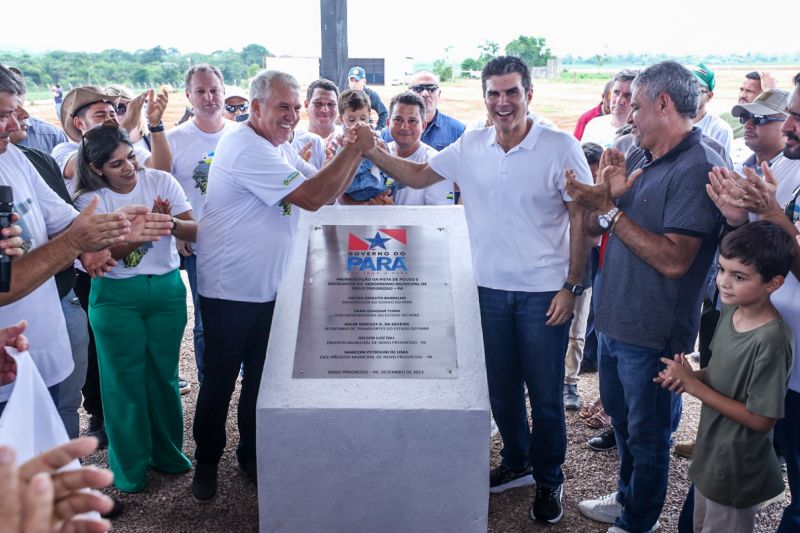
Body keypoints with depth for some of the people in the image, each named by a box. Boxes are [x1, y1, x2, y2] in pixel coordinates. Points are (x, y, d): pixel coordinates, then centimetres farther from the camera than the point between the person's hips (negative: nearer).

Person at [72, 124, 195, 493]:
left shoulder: (160, 181, -3)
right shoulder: (90, 200, -6)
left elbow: (194, 231, -7)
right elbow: (105, 253, -15)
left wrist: (171, 223, -28)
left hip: (168, 289, 2)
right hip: (117, 297, -1)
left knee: (164, 373, 12)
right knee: (125, 379, 5)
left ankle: (167, 452, 30)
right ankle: (130, 465, 22)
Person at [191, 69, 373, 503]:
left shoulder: (280, 147, 11)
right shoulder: (245, 149, -21)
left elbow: (325, 186, 7)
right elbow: (313, 197, -25)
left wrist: (354, 151, -8)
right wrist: (354, 150, -20)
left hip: (269, 288, 8)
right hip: (230, 290, -8)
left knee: (260, 377, 16)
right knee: (220, 380, 8)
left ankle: (251, 454, 33)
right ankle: (207, 462, 27)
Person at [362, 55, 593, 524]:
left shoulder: (560, 147, -10)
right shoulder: (471, 147, 2)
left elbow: (581, 220, -8)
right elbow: (417, 176, 11)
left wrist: (572, 286, -11)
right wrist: (370, 150, -3)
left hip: (543, 292, -4)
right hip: (490, 288, 4)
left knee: (545, 395, 7)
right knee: (501, 388, 17)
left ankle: (549, 480, 29)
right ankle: (516, 464, 39)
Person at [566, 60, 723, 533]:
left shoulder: (699, 167, -19)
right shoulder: (638, 157, 6)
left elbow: (674, 260, -27)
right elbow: (592, 227, 8)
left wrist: (612, 210, -24)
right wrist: (609, 192, -11)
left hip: (654, 333, -8)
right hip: (615, 318, 9)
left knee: (648, 433, 11)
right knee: (623, 417, 25)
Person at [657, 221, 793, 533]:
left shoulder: (771, 340, -28)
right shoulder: (731, 310, -4)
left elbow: (761, 420, -25)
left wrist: (693, 385, -22)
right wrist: (688, 375, -10)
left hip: (737, 469, -7)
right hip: (710, 455, 8)